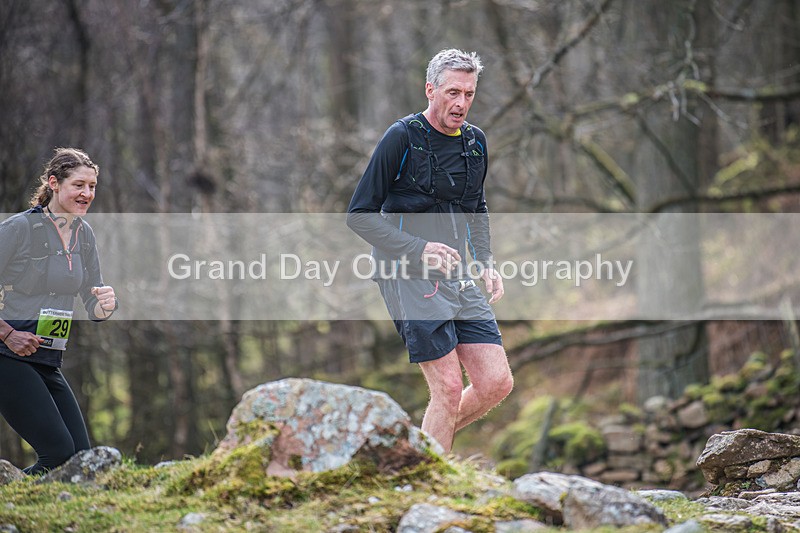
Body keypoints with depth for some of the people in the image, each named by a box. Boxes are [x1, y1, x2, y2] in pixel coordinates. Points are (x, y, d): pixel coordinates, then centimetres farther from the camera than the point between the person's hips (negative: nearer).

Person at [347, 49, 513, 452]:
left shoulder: (476, 142, 11)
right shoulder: (402, 138, -10)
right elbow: (360, 215, -10)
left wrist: (485, 263, 13)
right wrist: (418, 249, -20)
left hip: (458, 278, 7)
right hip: (410, 278, -7)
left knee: (496, 383, 0)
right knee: (449, 388, -11)